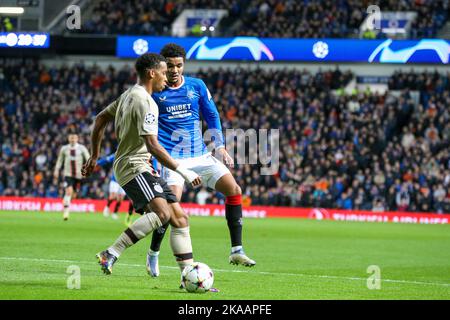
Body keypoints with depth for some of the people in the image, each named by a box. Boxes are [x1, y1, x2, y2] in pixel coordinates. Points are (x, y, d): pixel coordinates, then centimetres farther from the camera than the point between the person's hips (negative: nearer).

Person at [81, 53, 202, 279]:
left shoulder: (128, 95, 17)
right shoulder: (144, 102, -14)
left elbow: (100, 119, 27)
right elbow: (152, 145, -22)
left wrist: (94, 156, 33)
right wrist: (182, 170, -19)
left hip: (143, 168, 11)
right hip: (133, 167, -11)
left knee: (180, 218, 3)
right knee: (162, 212, -31)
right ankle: (111, 254, -27)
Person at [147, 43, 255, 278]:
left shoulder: (197, 86, 6)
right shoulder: (153, 91, -3)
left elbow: (212, 116, 14)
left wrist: (220, 147, 7)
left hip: (200, 154, 4)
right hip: (172, 157, -4)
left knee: (234, 190, -8)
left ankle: (236, 251, -2)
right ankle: (153, 254, -2)